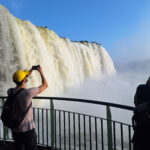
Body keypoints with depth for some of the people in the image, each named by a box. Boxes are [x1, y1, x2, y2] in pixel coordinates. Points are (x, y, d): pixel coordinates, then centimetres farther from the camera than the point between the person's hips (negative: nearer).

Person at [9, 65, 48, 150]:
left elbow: (19, 85, 18)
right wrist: (41, 71, 4)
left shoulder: (10, 92, -5)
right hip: (28, 130, -6)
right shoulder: (28, 92, -23)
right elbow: (45, 85, -10)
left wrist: (30, 72, 20)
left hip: (15, 130, 6)